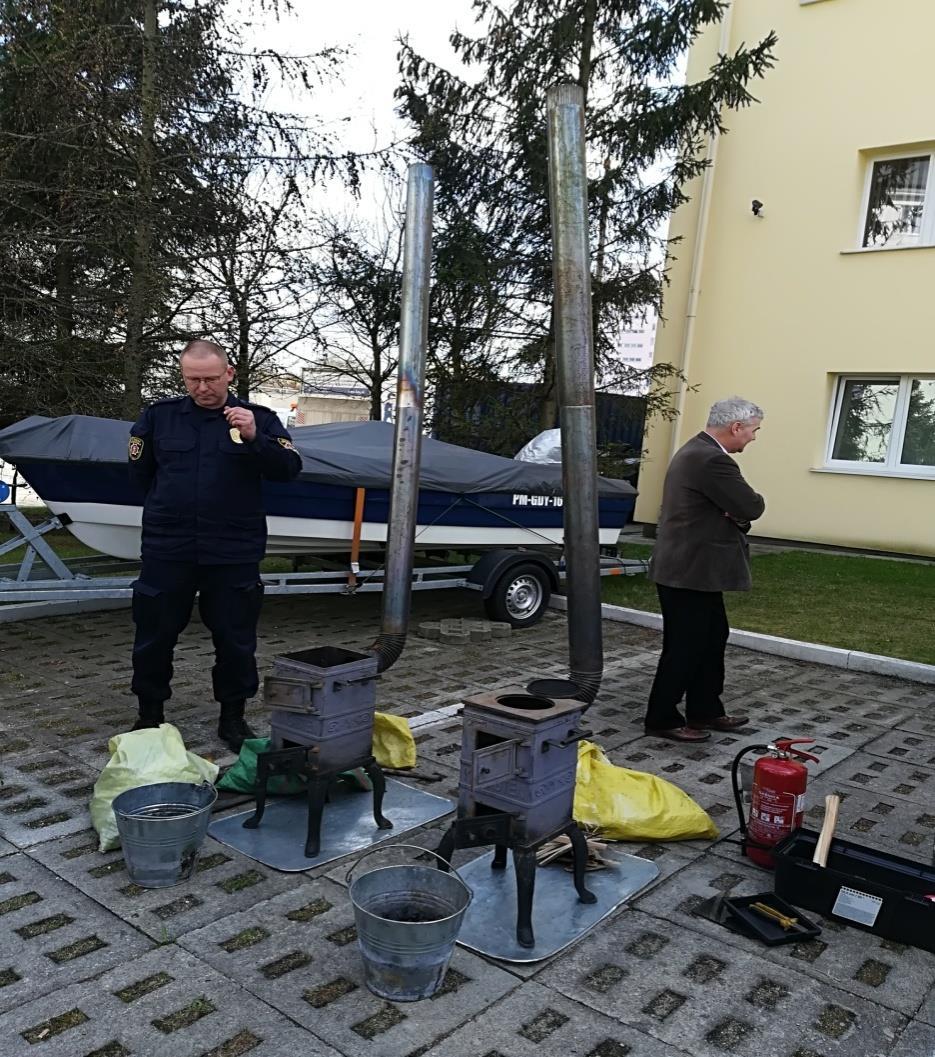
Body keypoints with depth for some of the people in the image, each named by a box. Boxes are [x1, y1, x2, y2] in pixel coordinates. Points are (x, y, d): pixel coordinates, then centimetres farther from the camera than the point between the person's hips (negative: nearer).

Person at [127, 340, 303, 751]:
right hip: (166, 551, 2)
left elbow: (290, 468, -10)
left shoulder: (258, 418, 0)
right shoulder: (158, 416, 5)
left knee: (236, 640, 8)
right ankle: (149, 716, 29)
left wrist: (255, 437, -24)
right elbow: (139, 474, 16)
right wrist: (172, 506, 14)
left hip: (233, 554, -1)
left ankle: (233, 718, 25)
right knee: (154, 636, 11)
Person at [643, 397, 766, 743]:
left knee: (712, 640, 18)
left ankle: (705, 711, 30)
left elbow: (732, 507, 18)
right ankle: (662, 720, 14)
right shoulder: (712, 460, -23)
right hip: (689, 571, -11)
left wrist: (737, 514, -5)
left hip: (692, 568, 11)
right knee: (684, 648, 1)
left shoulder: (698, 451, 13)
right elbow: (753, 507, -20)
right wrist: (741, 512, 3)